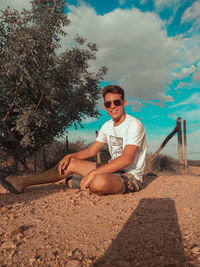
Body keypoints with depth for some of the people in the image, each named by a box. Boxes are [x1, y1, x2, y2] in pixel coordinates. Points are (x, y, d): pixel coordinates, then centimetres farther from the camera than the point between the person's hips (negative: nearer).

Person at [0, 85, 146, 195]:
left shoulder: (134, 124, -17)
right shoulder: (107, 126, 9)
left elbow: (127, 159, -29)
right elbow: (92, 150, 14)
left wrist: (93, 173, -32)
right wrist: (69, 156, -2)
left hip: (130, 177, -7)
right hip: (113, 170, 7)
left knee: (99, 182, -39)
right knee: (71, 163, 3)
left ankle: (85, 184, -2)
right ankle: (23, 182, 8)